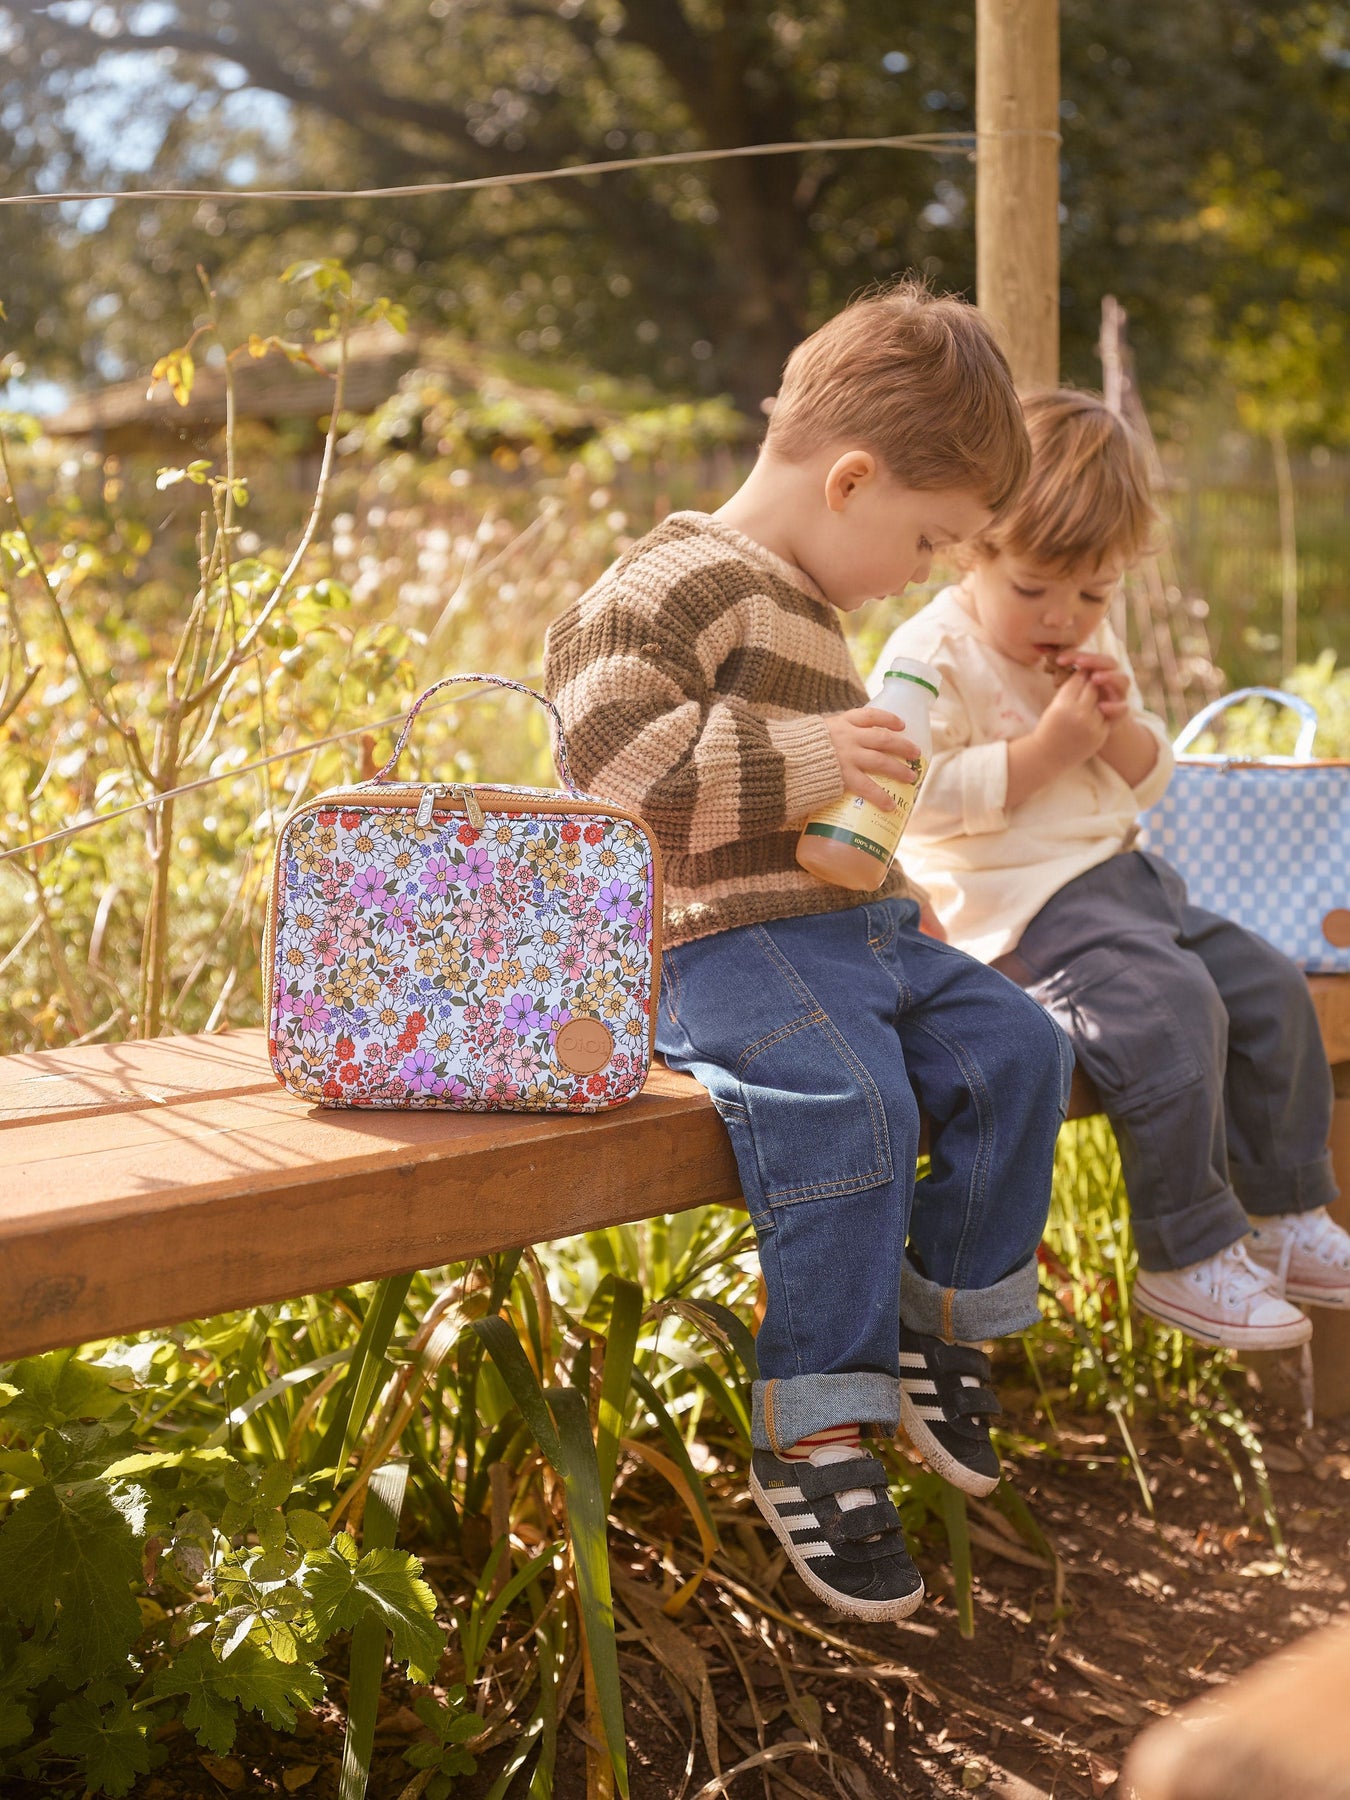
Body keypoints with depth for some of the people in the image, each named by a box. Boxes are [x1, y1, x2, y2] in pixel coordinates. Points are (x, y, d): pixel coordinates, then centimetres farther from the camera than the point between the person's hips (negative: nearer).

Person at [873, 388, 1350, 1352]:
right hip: (1015, 908, -9)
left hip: (1119, 876, 9)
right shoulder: (933, 654, -11)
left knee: (1271, 986, 2)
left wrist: (1121, 723, -5)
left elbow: (1150, 782, 17)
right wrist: (1048, 748, -22)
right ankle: (1187, 1260, -15)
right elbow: (921, 796, -20)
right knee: (1170, 1007, -27)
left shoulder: (1093, 646, 14)